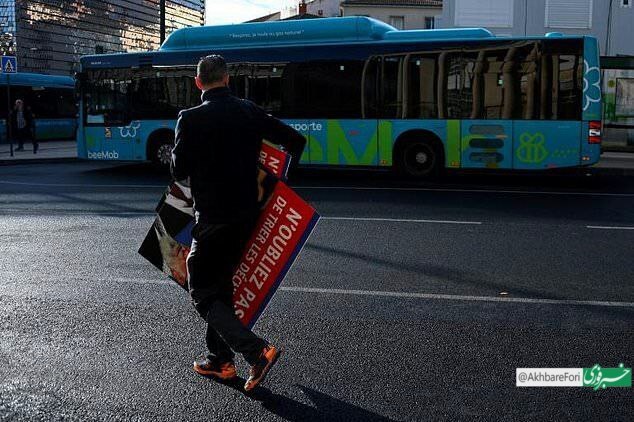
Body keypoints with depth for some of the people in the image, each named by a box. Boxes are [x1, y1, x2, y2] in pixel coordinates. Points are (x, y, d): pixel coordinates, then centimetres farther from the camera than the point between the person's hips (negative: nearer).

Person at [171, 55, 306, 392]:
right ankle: (220, 359, 26)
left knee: (201, 292, 4)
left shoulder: (191, 119, -12)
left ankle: (257, 351, -11)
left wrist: (176, 152, 11)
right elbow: (296, 141, 4)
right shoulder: (249, 111, 3)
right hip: (246, 214, 6)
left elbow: (179, 171, -11)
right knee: (222, 283, 21)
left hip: (212, 218, -6)